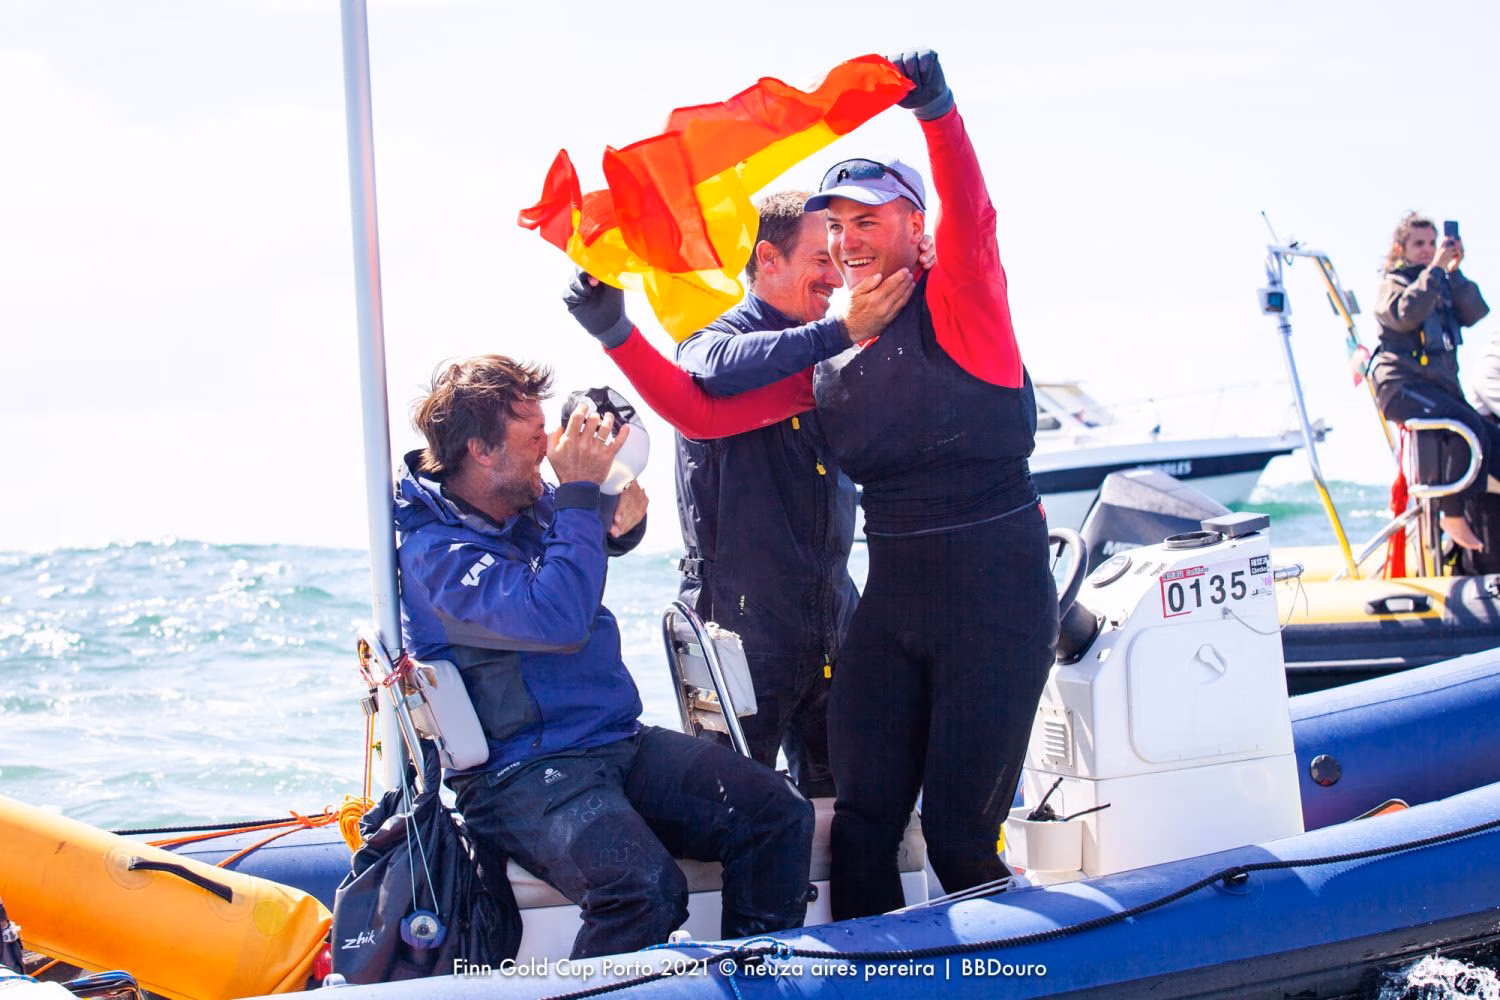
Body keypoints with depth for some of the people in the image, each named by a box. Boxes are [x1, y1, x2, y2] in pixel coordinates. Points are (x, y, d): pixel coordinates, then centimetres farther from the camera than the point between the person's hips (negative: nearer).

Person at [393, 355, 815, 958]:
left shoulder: (534, 505, 12)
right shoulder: (431, 549, -13)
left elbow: (614, 538, 35)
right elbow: (558, 619, -27)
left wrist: (624, 515, 9)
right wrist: (580, 491, -17)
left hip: (621, 744, 8)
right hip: (521, 771, -8)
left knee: (778, 815, -11)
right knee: (647, 891, -34)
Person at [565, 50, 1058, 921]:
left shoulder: (960, 307, -4)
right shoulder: (824, 350, 11)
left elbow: (971, 219, -25)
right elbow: (702, 411, 9)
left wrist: (938, 112, -42)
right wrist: (617, 334, -3)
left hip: (997, 595, -6)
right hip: (891, 601, 6)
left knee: (958, 832, -5)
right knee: (863, 824, 3)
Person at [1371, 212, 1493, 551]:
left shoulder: (1444, 284, 22)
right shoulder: (1393, 283, 3)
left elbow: (1474, 314, 5)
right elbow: (1407, 314, -20)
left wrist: (1454, 272, -3)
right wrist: (1434, 270, -17)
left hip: (1441, 386, 7)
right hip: (1402, 386, -7)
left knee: (1493, 440, -7)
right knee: (1469, 427, -30)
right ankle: (1453, 515, -24)